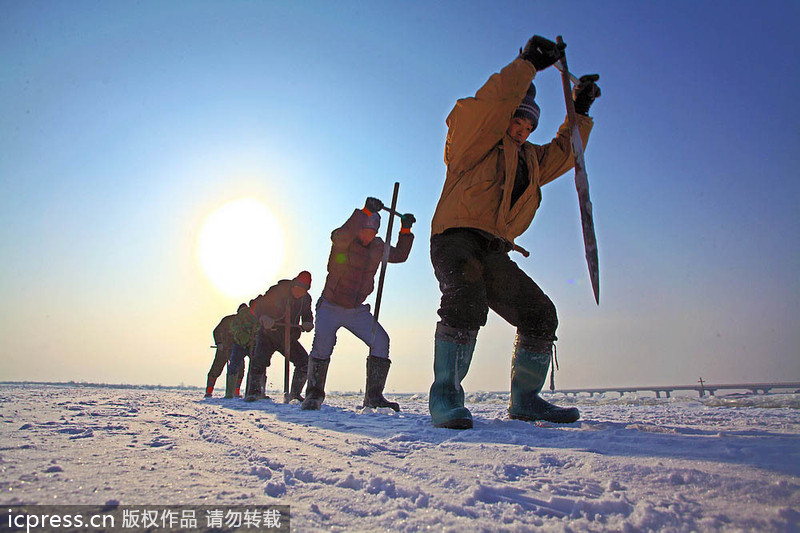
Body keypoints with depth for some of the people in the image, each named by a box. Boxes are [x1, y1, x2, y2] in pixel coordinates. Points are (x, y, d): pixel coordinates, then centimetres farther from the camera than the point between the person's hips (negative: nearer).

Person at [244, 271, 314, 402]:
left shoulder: (306, 299, -2)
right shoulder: (278, 290, -16)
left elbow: (307, 315, 10)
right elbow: (258, 307, -17)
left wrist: (308, 324, -15)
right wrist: (264, 318, -39)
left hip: (289, 338, 4)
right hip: (268, 335, -4)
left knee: (304, 362, -6)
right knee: (259, 361, -23)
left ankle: (295, 393, 11)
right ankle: (254, 391, -2)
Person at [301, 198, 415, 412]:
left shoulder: (378, 247, 5)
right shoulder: (343, 240, -11)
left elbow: (400, 255, 15)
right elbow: (344, 233, -35)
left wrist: (405, 230, 4)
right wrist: (365, 212, -39)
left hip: (357, 310, 5)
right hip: (330, 307, -4)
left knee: (381, 340, -12)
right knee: (323, 342, -26)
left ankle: (373, 396, -6)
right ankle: (314, 395, -7)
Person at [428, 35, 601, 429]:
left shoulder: (529, 160, 27)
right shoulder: (478, 138, 5)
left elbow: (563, 154, 35)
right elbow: (495, 100, -11)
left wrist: (579, 112, 29)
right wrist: (529, 64, -5)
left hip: (494, 252, 8)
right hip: (456, 238, -7)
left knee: (540, 315, -1)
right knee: (466, 301, -35)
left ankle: (525, 399, 12)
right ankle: (445, 394, -27)